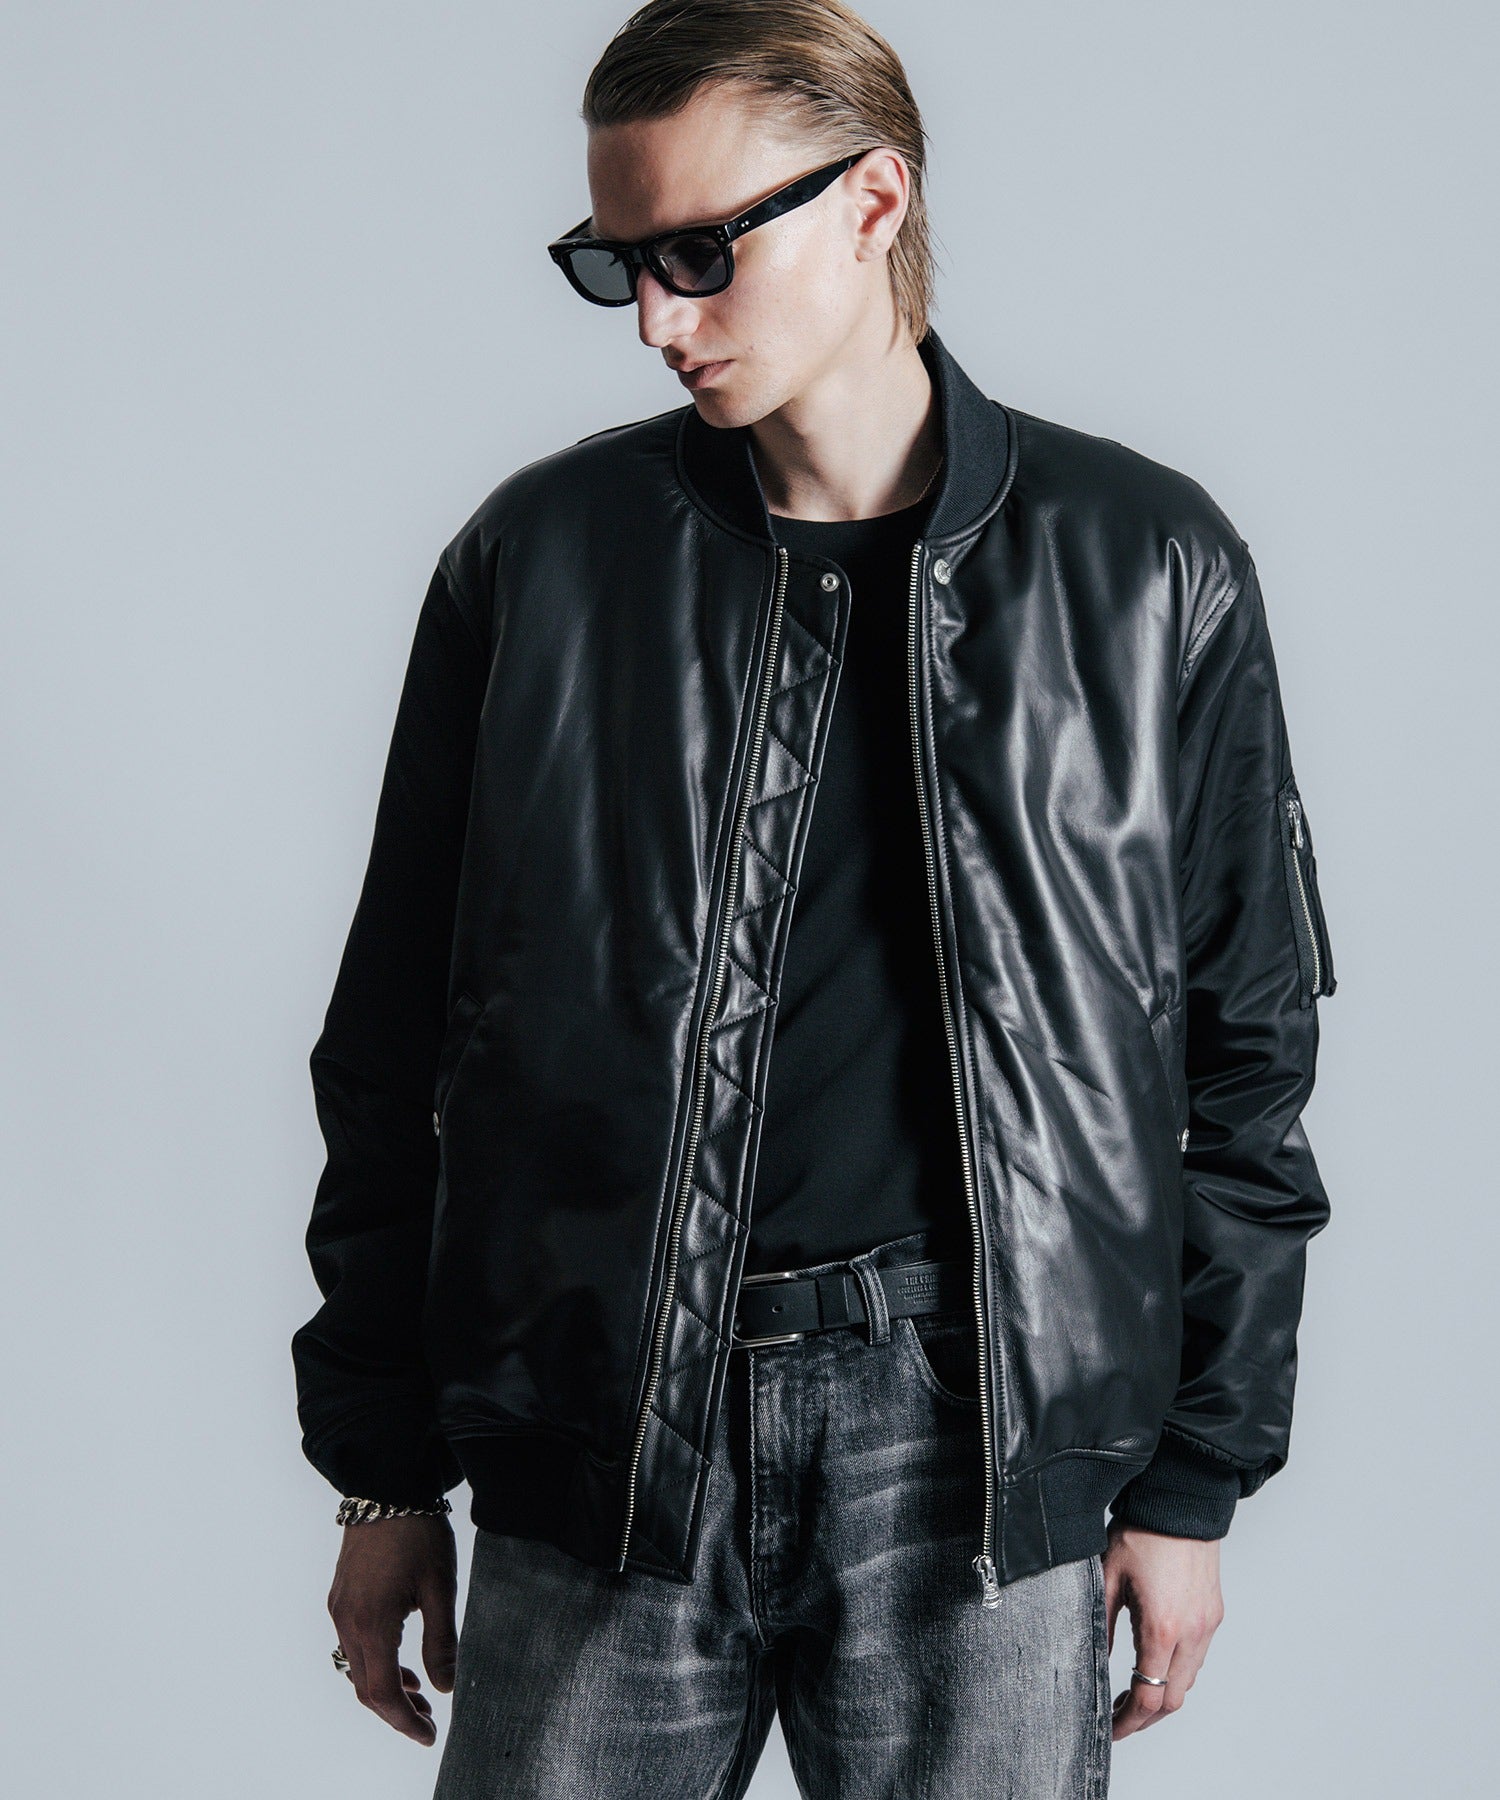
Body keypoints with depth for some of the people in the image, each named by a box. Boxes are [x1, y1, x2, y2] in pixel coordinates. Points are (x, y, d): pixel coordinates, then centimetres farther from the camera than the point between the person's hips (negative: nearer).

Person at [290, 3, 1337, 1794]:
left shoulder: (1146, 569, 1)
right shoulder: (538, 557, 3)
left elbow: (1243, 1052, 6)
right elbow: (396, 1040, 7)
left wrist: (1192, 1480, 4)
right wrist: (384, 1474, 7)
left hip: (983, 1445, 0)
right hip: (590, 1461, 1)